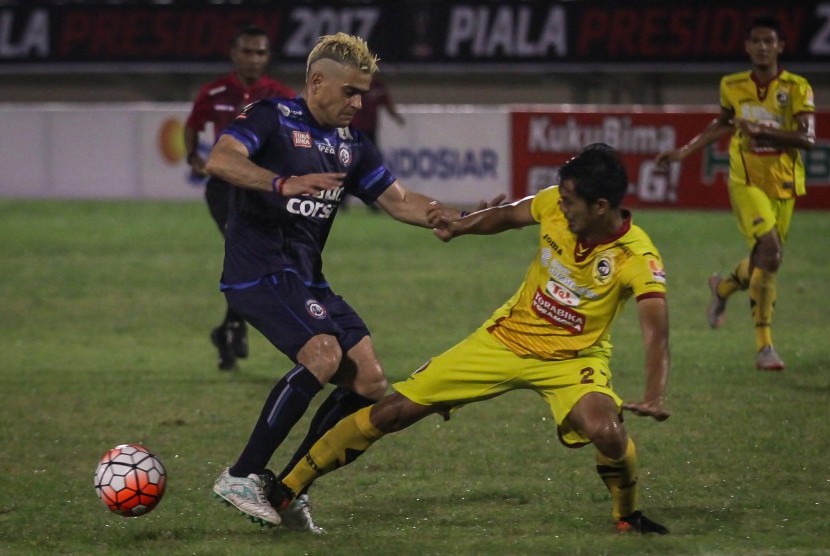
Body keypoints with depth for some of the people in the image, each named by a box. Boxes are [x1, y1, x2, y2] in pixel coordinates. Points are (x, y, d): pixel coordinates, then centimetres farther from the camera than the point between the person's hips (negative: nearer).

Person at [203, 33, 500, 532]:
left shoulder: (352, 145, 15)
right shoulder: (273, 118, -7)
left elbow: (399, 201, 17)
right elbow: (220, 160, -24)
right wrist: (283, 184, -40)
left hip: (307, 278, 9)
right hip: (259, 270, -9)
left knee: (369, 383, 0)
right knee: (324, 354, -29)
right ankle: (242, 477, -21)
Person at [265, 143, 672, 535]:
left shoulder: (638, 258, -26)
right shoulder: (554, 205, -13)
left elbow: (655, 331, -36)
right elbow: (508, 215, 9)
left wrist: (654, 397, -52)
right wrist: (458, 227, -9)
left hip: (572, 357, -4)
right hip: (507, 338, 4)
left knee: (605, 430, -35)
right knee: (394, 410, -2)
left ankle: (627, 515, -1)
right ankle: (288, 487, 12)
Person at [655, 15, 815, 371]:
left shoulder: (796, 88, -6)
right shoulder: (733, 87, 1)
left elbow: (808, 137, -17)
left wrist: (762, 130, -26)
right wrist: (684, 151, 22)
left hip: (784, 184, 2)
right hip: (747, 181, -2)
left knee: (763, 261, 12)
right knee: (771, 251, -22)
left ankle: (723, 288, 48)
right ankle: (764, 346, -13)